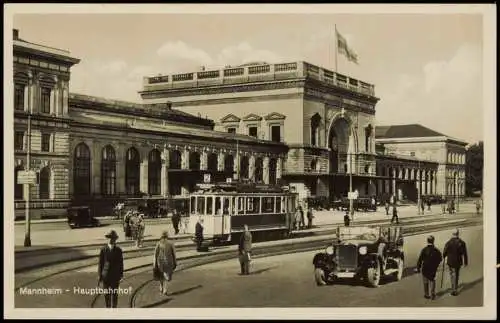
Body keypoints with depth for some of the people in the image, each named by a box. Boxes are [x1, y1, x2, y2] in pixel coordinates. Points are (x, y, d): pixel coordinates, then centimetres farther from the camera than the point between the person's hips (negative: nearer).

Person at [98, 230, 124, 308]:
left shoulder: (119, 250, -4)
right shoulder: (103, 250, -5)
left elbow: (120, 263, 1)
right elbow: (101, 263, -1)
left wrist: (121, 275, 2)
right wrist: (100, 276, -2)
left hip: (115, 276, -1)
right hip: (106, 275, 1)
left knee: (114, 294, 2)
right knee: (107, 294, 10)